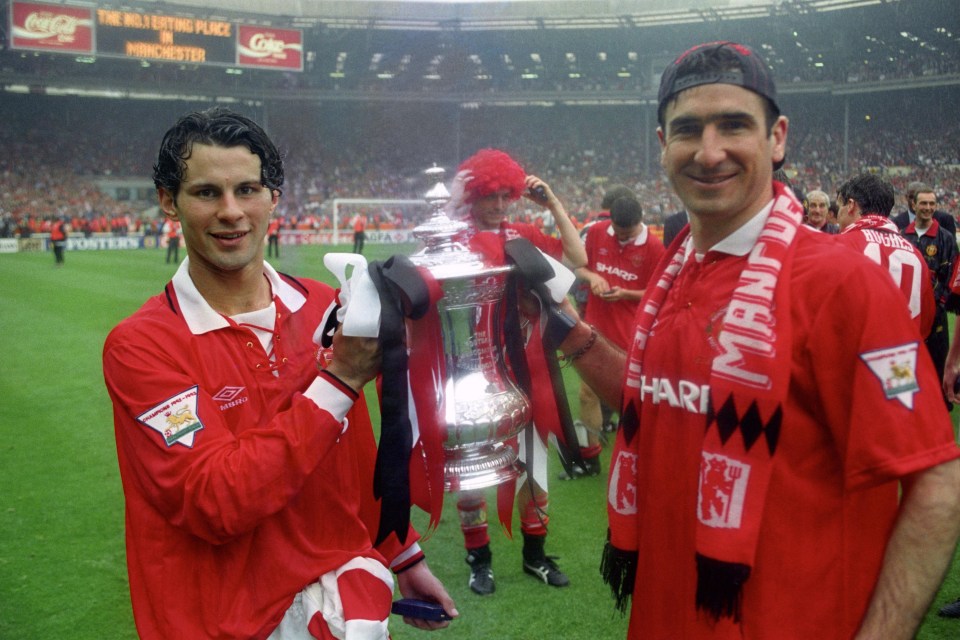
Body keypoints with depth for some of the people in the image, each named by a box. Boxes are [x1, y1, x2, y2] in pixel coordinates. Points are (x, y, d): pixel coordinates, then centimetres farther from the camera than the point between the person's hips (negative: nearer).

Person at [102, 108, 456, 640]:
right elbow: (214, 505, -21)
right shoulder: (139, 345, -11)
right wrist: (341, 380, -23)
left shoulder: (325, 309, 1)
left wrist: (403, 557, 20)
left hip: (342, 586, 2)